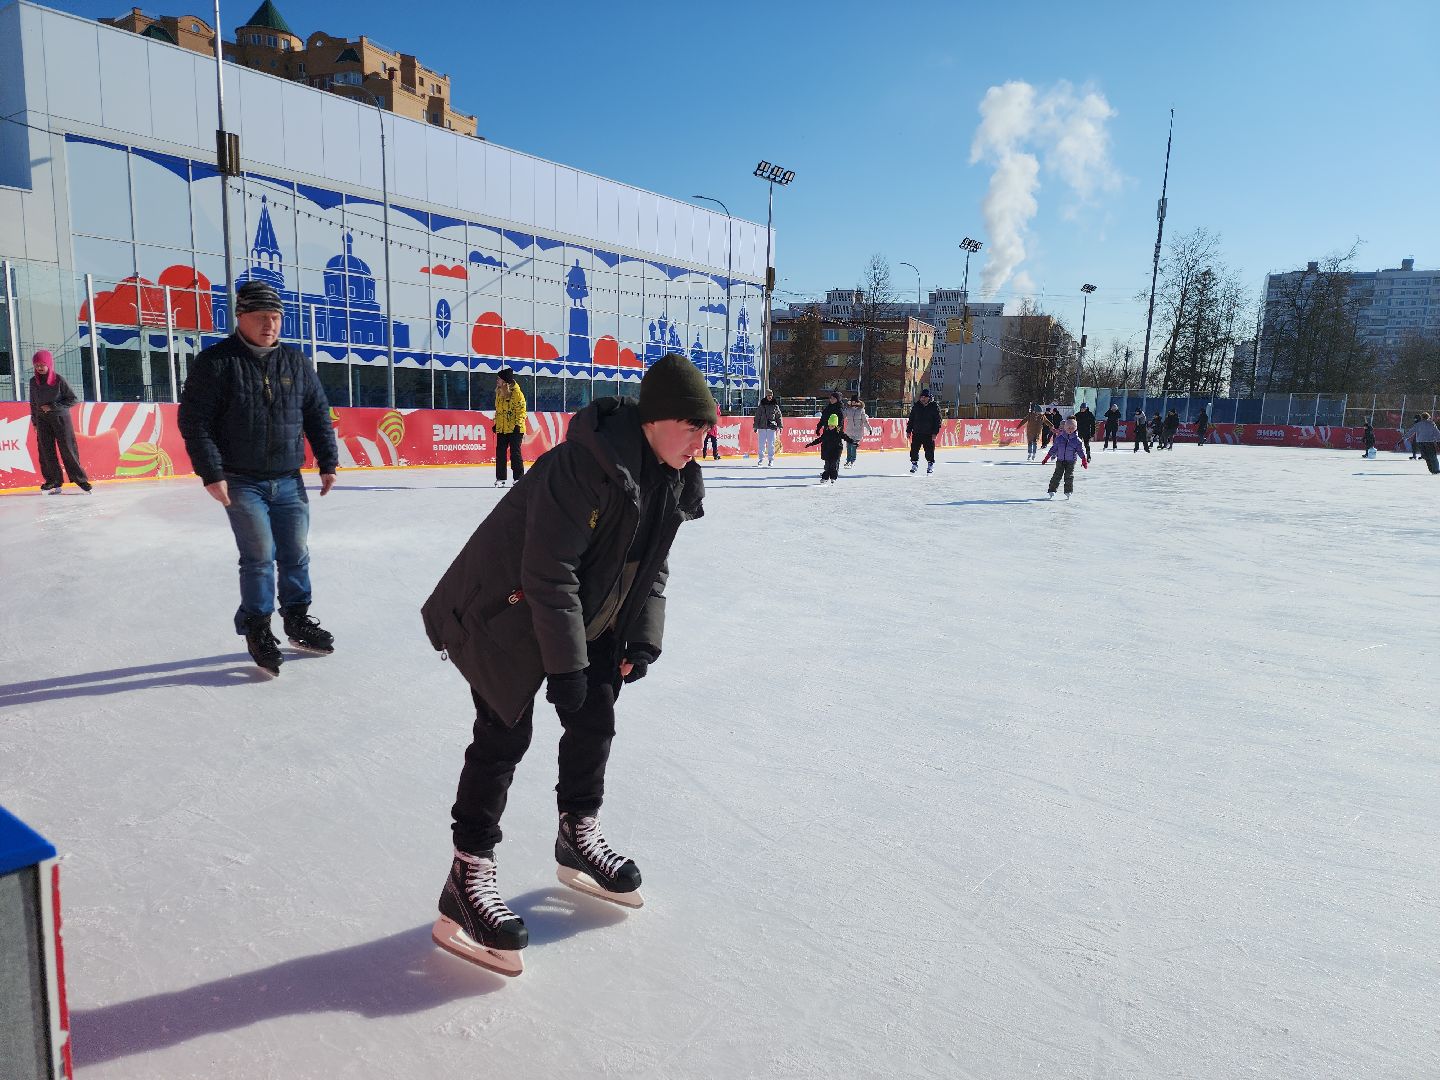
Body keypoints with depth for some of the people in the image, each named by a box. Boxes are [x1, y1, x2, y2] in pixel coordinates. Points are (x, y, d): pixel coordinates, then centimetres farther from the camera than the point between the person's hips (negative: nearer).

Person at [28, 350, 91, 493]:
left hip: (61, 418, -4)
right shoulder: (33, 381, 3)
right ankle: (53, 482, 5)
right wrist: (34, 421, 14)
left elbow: (73, 399, -10)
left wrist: (52, 406, -14)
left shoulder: (59, 379, -10)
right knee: (46, 451, 1)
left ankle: (80, 479, 3)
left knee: (67, 449, -5)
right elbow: (33, 403, 14)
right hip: (42, 421, 4)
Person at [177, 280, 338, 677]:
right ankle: (257, 629, 12)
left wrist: (328, 463, 7)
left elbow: (318, 415, 11)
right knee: (259, 557, -5)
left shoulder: (296, 362, 6)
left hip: (289, 481, 4)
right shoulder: (216, 362, -7)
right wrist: (212, 474, -14)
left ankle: (298, 620, 27)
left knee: (296, 554, 10)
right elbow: (193, 420, -9)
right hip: (242, 482, -4)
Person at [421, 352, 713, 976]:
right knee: (505, 737, -6)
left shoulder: (671, 480, -4)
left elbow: (652, 568, 7)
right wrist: (565, 662, -26)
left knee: (595, 721, 12)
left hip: (588, 618, 9)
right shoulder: (585, 463, -32)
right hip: (508, 613, -8)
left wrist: (644, 637, -3)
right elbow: (549, 571, -31)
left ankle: (579, 840, 34)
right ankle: (469, 878, 7)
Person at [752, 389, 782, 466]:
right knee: (761, 444, 1)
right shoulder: (761, 405, 7)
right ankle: (761, 459, 10)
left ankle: (771, 460, 6)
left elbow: (779, 416, 9)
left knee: (771, 444, -1)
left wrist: (780, 426, 4)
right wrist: (756, 427, 6)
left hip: (772, 428, -1)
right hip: (762, 427, 1)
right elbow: (757, 416, 9)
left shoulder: (775, 406, 6)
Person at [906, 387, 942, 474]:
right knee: (914, 449, 1)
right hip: (916, 433, 3)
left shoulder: (934, 407, -2)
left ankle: (930, 465, 14)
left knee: (929, 450, -1)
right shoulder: (916, 406, 7)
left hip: (929, 434, -3)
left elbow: (938, 420, -3)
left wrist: (935, 432, -10)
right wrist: (908, 431, 8)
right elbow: (911, 419, 12)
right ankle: (914, 464, 16)